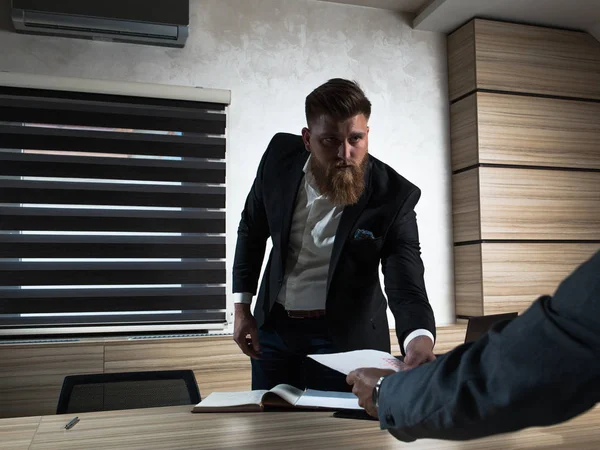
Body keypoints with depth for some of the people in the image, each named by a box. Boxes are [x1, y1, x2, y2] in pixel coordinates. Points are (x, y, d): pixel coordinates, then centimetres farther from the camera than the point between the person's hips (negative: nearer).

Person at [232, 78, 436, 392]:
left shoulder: (394, 195, -20)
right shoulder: (281, 156, -11)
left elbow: (406, 285, -24)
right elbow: (252, 230, 4)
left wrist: (419, 340, -47)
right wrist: (242, 306, 2)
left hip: (346, 334, -3)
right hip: (273, 324, 4)